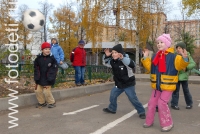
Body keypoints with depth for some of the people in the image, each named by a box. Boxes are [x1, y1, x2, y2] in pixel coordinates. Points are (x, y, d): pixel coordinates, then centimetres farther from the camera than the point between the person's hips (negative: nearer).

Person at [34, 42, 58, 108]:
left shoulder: (52, 59, -10)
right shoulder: (38, 58, -2)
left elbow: (54, 69, -8)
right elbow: (36, 68, 5)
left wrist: (50, 79, -12)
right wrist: (36, 77, -1)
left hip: (47, 80, -4)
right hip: (40, 79, 4)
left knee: (46, 92, -5)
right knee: (37, 91, 10)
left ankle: (52, 102, 19)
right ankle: (42, 102, 31)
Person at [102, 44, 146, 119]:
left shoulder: (125, 60, -24)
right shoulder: (113, 61, -2)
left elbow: (132, 65, -43)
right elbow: (106, 62, 16)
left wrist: (122, 58, -57)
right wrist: (107, 56, -9)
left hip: (128, 84, -7)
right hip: (119, 84, 7)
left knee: (133, 99, -3)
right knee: (112, 95, 14)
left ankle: (141, 112, 13)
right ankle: (112, 109, 35)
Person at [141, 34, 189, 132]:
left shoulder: (173, 57, -10)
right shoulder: (155, 56, 8)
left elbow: (180, 65, -18)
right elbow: (150, 67, 17)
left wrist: (184, 59, -35)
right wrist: (145, 58, 11)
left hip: (168, 85, -6)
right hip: (157, 86, 7)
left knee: (162, 103, -13)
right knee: (151, 103, 11)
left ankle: (167, 123, 6)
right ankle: (149, 121, 28)